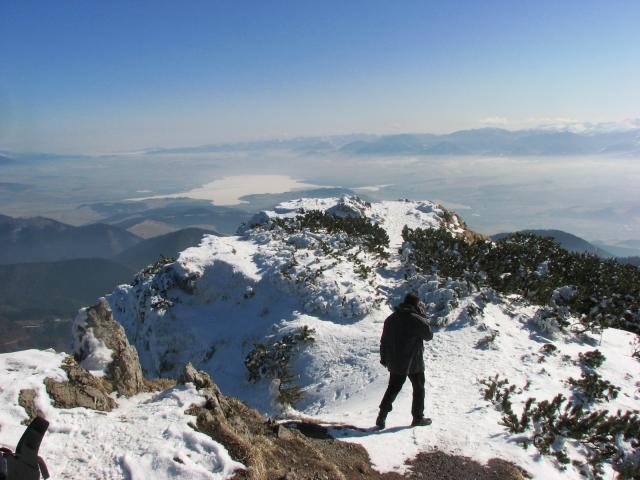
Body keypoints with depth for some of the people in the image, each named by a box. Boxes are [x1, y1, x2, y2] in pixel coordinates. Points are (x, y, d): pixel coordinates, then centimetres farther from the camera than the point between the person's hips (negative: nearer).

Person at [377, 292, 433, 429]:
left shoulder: (390, 319, 4)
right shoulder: (417, 320, -16)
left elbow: (384, 340, 9)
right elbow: (429, 335, -1)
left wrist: (384, 358, 18)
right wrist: (423, 316, 5)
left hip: (395, 363, 5)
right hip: (414, 362, -5)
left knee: (393, 388, 13)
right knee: (419, 388, 14)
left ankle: (382, 417, 6)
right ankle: (418, 417, 21)